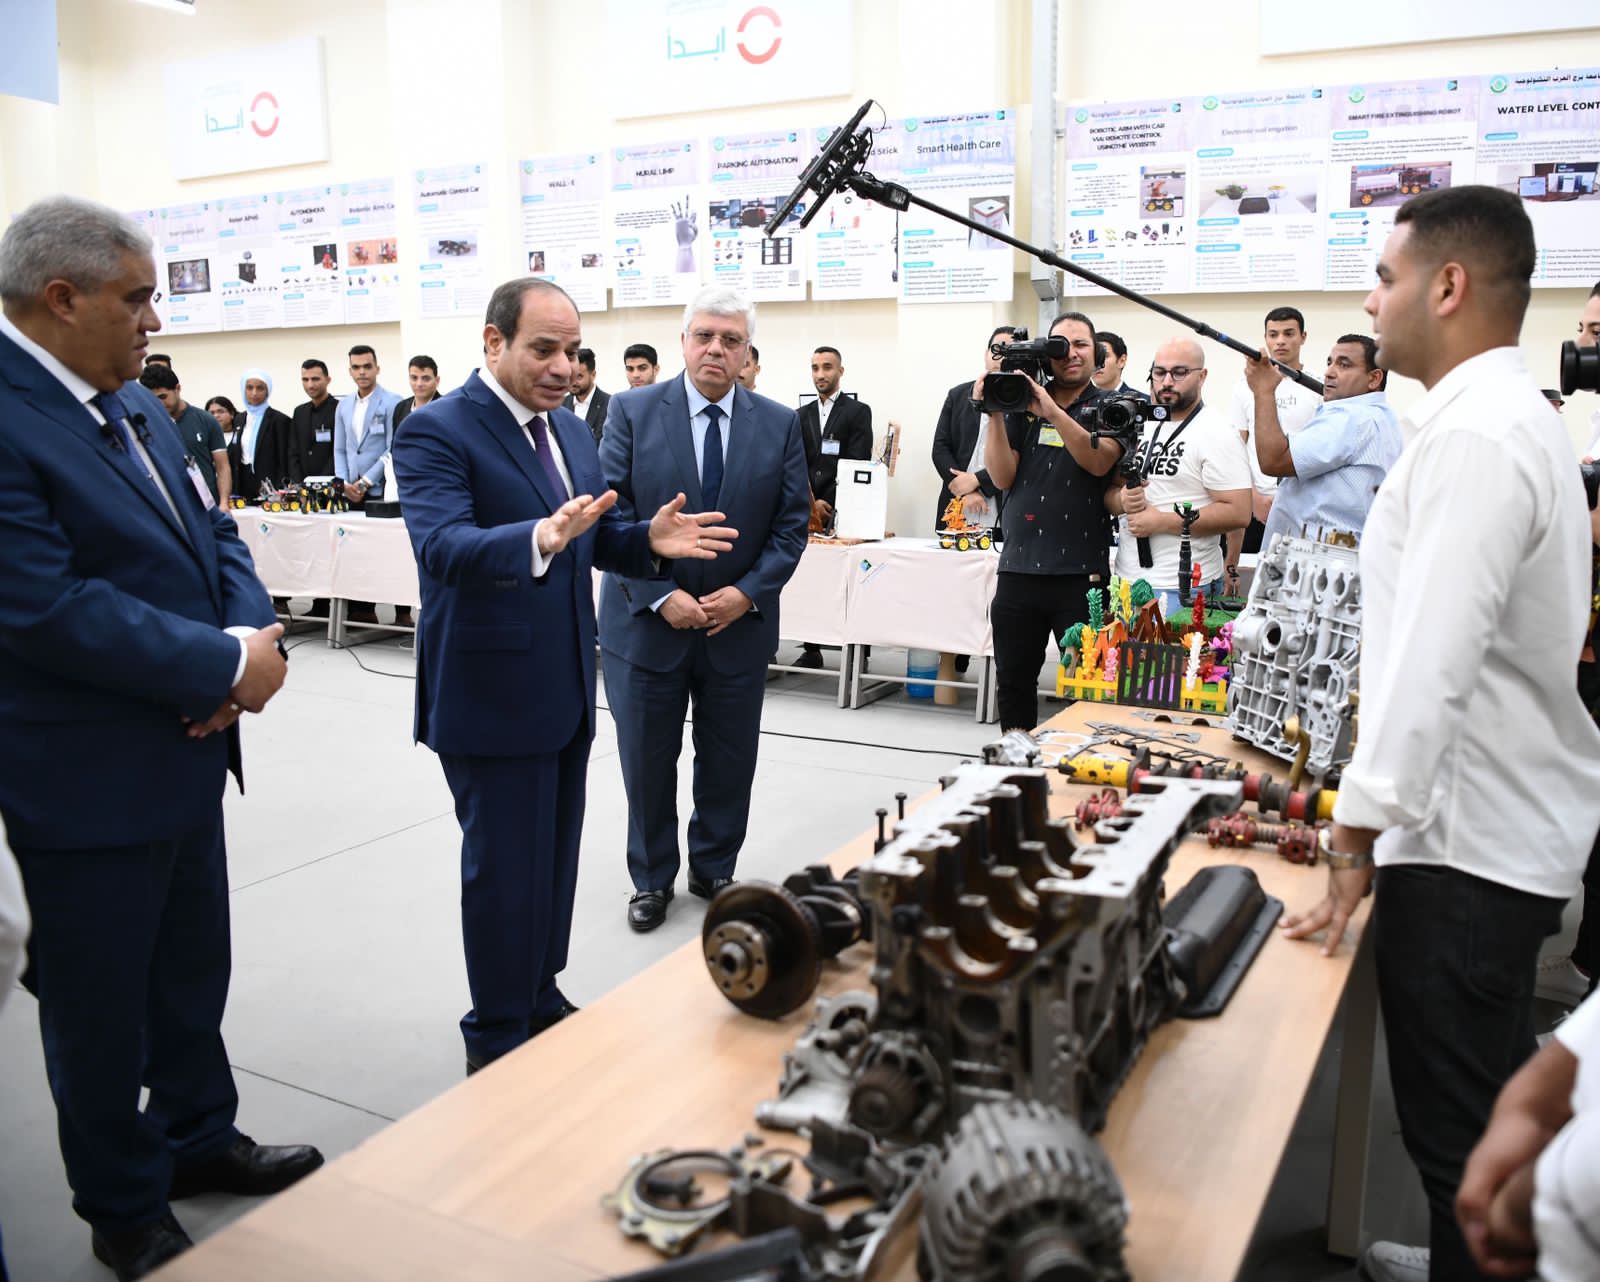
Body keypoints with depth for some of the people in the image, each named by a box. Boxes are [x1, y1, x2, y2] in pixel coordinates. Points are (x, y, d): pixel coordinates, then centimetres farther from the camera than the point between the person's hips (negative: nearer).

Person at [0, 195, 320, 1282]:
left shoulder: (133, 400, 8)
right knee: (102, 1003, 12)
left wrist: (257, 634, -10)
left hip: (187, 749, 8)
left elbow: (210, 532, 10)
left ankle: (200, 1138, 43)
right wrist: (227, 667, -20)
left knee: (193, 972, 22)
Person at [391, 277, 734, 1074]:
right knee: (506, 868, 4)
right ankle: (498, 1039, 23)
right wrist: (540, 539, -46)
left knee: (556, 855, 19)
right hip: (491, 694, -8)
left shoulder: (571, 430, 10)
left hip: (566, 687, 8)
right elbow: (443, 547, -29)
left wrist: (649, 538, -6)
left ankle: (539, 994, 39)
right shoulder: (438, 432, -14)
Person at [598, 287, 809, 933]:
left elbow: (791, 523, 2)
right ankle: (652, 878, 29)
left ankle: (713, 870, 34)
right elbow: (612, 515, -7)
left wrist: (748, 593, -11)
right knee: (647, 759, 10)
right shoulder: (632, 412, -4)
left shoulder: (780, 424, 1)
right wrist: (661, 596, -15)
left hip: (740, 621, 2)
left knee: (729, 761, 12)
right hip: (647, 620, -1)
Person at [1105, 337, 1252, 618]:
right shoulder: (1140, 427, 14)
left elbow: (1237, 513, -15)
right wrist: (1122, 500, -7)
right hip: (1126, 580, 6)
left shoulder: (1216, 434, -7)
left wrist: (1161, 521, -16)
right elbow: (1108, 492, 17)